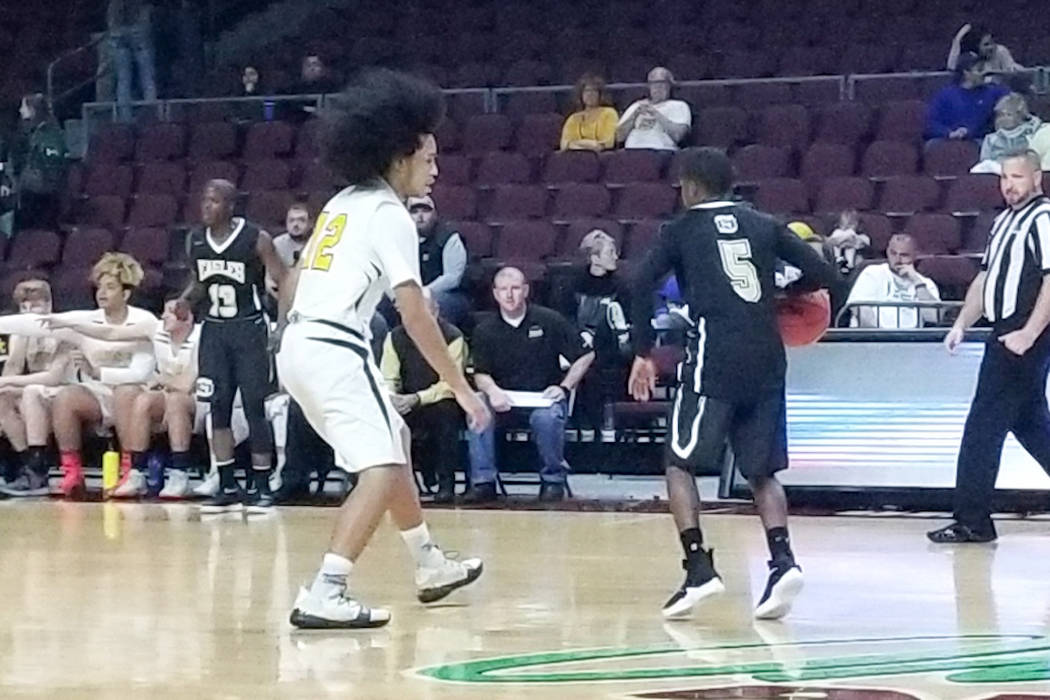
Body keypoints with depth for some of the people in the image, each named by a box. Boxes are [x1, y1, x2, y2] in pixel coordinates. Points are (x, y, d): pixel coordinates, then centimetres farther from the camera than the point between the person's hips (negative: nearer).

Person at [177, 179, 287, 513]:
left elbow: (283, 283, -8)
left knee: (254, 407, -4)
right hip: (214, 329, 5)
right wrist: (186, 299, -2)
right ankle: (227, 488, 9)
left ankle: (260, 486, 4)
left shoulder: (256, 239, -11)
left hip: (249, 329, -5)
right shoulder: (195, 241, 4)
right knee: (218, 407, 3)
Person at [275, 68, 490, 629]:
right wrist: (461, 388, -11)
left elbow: (291, 288, 22)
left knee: (396, 442, 24)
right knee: (382, 467, -12)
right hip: (336, 351, -10)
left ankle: (430, 567, 37)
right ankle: (325, 595, -26)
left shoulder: (343, 204, 19)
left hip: (297, 345, 10)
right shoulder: (390, 215, -7)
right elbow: (414, 315, -14)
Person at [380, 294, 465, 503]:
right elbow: (387, 378, -1)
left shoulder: (453, 338, -10)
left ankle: (446, 482, -28)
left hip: (442, 404, -4)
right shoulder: (395, 338, 3)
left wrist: (417, 399, -31)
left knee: (445, 411, -38)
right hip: (408, 408, 4)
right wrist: (391, 397, -26)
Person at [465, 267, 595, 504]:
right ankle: (483, 482, -22)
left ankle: (553, 480, -11)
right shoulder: (485, 330, 4)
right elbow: (481, 374, 1)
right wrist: (492, 390, -22)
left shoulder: (549, 321, -2)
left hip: (544, 398, -2)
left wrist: (564, 387, -8)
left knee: (547, 417, -36)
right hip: (504, 400, 2)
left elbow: (586, 355, 2)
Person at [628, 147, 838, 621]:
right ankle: (783, 561, -6)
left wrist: (643, 353, 0)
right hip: (766, 363, 4)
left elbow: (641, 285, -4)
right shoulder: (764, 226, 16)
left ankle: (698, 568, -7)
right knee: (762, 472, 14)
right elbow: (823, 275, 9)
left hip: (713, 361, -4)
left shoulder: (683, 228, 8)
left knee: (680, 464, 7)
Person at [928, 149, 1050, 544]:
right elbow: (986, 278, 24)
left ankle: (972, 521, -3)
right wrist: (962, 324, 15)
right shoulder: (1004, 221, 18)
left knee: (983, 429, -7)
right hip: (1004, 336, 10)